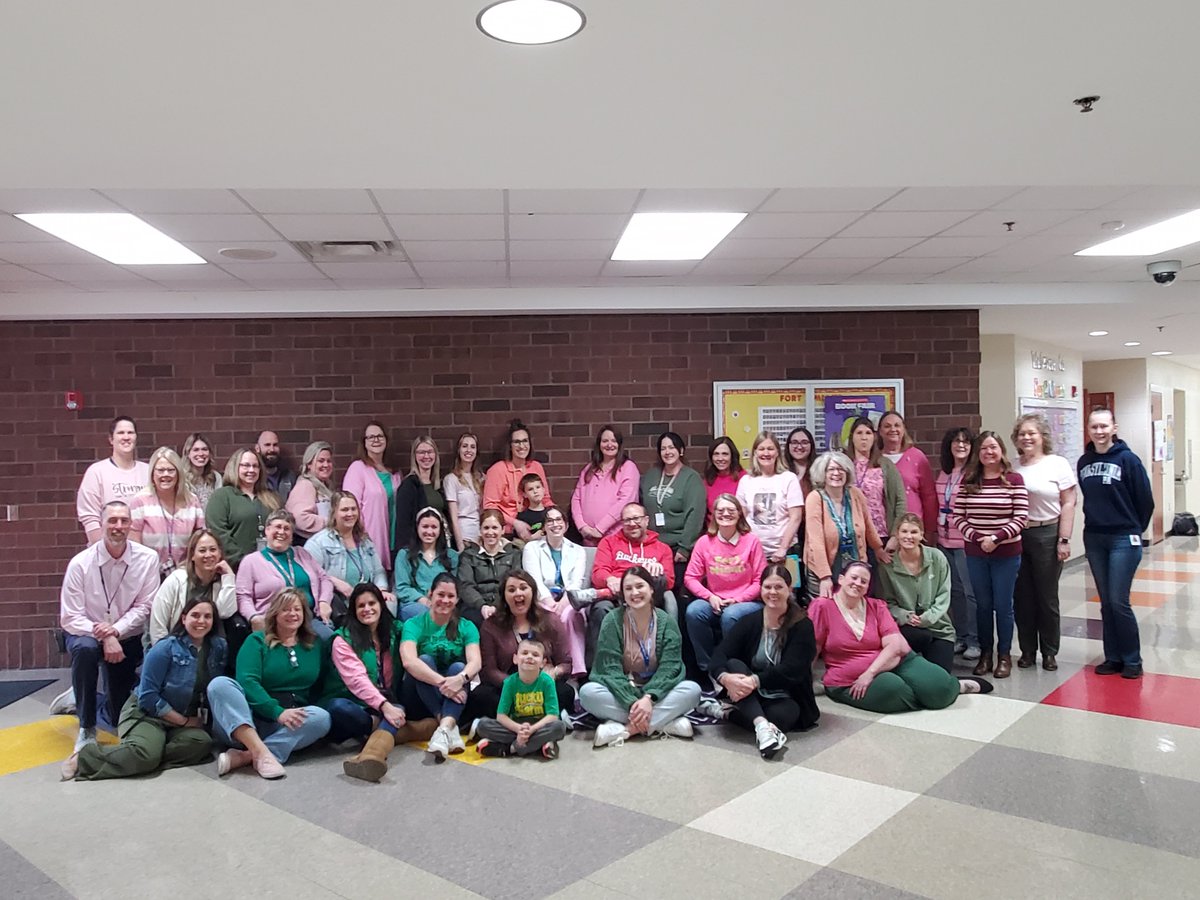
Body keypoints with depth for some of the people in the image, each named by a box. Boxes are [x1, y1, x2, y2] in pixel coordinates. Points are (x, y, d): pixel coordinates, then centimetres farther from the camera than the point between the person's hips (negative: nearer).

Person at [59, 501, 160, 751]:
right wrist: (104, 637, -30)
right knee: (85, 648, -40)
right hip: (87, 634, -2)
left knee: (123, 716, 4)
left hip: (128, 639, 2)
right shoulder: (80, 563, -16)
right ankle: (87, 727, -20)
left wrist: (116, 630, -25)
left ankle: (77, 699, 42)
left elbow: (144, 607, -10)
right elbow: (70, 619, -16)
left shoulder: (148, 558, -13)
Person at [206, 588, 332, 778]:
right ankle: (261, 752, -43)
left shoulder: (314, 644, 14)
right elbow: (247, 682, -11)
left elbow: (321, 686, 15)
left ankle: (246, 756, -33)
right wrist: (277, 712, -23)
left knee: (321, 716, -28)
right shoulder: (257, 641, 4)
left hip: (290, 724, 2)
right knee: (220, 683, -27)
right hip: (249, 719, -2)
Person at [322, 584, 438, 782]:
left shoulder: (394, 633, 10)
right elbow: (356, 679, -17)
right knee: (338, 708, -35)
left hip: (387, 704, 3)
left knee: (397, 710, -31)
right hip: (352, 705, -2)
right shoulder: (343, 639, -3)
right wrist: (384, 706, -32)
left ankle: (371, 755, -59)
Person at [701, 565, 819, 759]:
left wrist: (756, 681, -35)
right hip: (751, 697, 3)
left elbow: (791, 670, -20)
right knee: (733, 664, -26)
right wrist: (725, 678, -36)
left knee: (779, 716, -37)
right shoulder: (749, 622, -1)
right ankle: (762, 726, -43)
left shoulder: (802, 626, -8)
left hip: (786, 699, -2)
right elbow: (717, 657, -13)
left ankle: (724, 713, -13)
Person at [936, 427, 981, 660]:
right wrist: (937, 532, 17)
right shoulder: (944, 473, 11)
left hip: (966, 542, -6)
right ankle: (961, 637, 21)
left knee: (970, 591, -2)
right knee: (955, 591, 11)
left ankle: (974, 641, 7)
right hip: (945, 541, 6)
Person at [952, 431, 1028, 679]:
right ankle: (985, 653, 22)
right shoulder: (968, 480, 0)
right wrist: (976, 537, -14)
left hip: (1006, 554, -2)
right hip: (975, 553, 2)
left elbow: (1020, 519, -9)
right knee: (983, 605, 11)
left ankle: (1004, 655, 20)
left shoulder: (1014, 480, -6)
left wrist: (996, 538, -18)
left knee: (1003, 605, 6)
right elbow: (958, 517, 0)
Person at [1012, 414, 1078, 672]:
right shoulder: (1012, 467, 7)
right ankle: (1027, 650, 18)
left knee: (1047, 596, 4)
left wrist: (1064, 540, -10)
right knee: (1022, 597, 7)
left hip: (1047, 535, -3)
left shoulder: (1058, 464, -2)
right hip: (1016, 536, 3)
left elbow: (1068, 504, -4)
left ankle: (1049, 652, 17)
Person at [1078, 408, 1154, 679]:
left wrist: (1135, 529, 5)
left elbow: (1145, 500, -4)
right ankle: (1113, 657, 19)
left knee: (1119, 602, -5)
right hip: (1094, 539, 5)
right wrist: (1096, 522, 12)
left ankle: (1132, 660, 9)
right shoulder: (1084, 462, 5)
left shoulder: (1128, 459, -9)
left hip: (1123, 540, -5)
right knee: (1106, 603, 10)